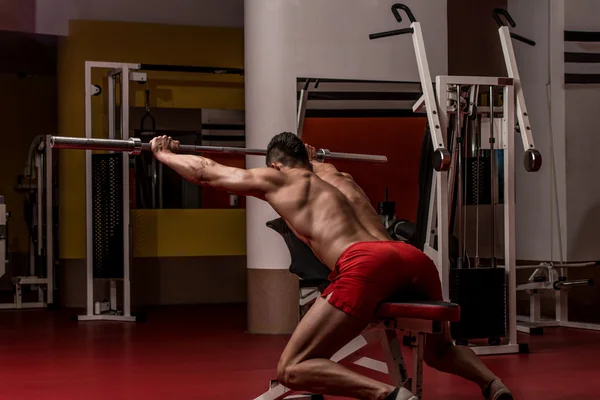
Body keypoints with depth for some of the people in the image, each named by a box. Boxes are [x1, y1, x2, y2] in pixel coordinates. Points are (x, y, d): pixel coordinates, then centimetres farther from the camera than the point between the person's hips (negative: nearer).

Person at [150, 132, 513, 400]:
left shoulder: (276, 179, 23)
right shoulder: (336, 175, 38)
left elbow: (206, 171, 34)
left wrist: (164, 154, 52)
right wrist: (314, 158, 86)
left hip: (366, 264, -7)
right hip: (415, 258, 7)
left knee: (292, 370, -5)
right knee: (440, 350, 32)